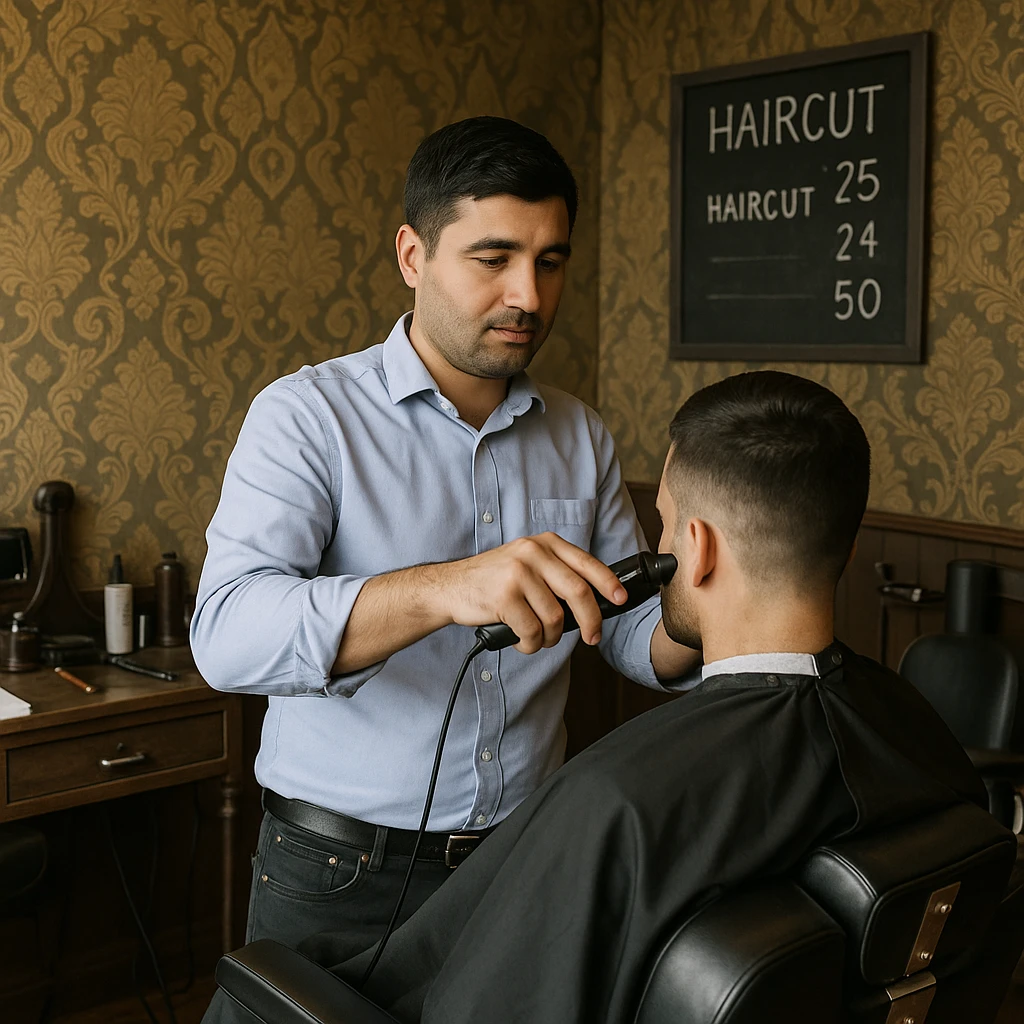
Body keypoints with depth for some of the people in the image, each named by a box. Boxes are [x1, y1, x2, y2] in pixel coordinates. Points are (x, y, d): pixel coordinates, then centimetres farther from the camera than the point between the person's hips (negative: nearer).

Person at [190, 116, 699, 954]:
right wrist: (442, 590, -43)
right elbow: (228, 635, -27)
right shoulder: (308, 416, -12)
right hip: (342, 876, -4)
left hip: (528, 858, 4)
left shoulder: (580, 437, 4)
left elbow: (636, 637, 6)